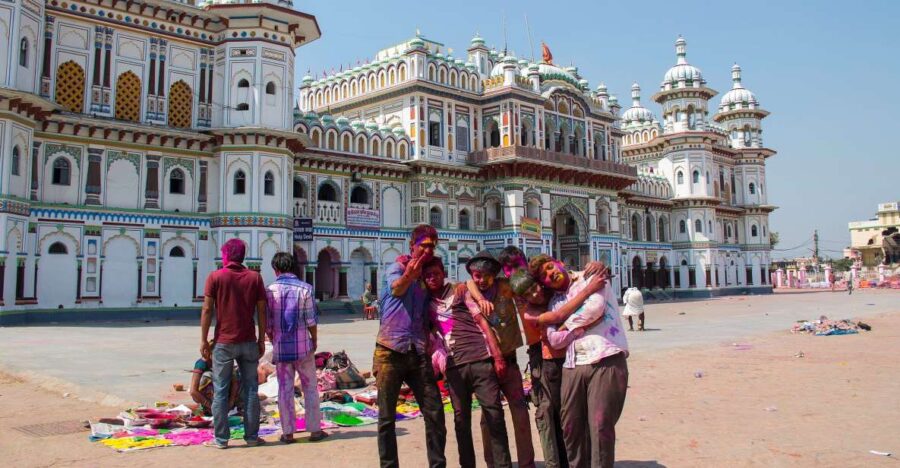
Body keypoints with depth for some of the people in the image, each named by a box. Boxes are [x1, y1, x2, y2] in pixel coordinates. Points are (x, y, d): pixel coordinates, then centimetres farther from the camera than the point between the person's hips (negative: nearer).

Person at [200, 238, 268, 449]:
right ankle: (252, 436, 13)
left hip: (224, 342, -2)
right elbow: (261, 311, 1)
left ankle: (221, 438, 10)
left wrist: (204, 340, -1)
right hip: (248, 342, 2)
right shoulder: (255, 277, 1)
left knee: (220, 391, 7)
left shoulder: (215, 277, -4)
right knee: (250, 390, 9)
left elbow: (207, 309, -7)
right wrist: (261, 339, 8)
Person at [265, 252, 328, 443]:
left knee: (285, 390, 8)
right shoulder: (304, 288, -6)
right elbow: (311, 320, -6)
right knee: (310, 388, 10)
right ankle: (314, 430, 14)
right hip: (303, 347, -1)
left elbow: (267, 323, -1)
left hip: (281, 347, 1)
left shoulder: (270, 290, -4)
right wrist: (314, 340, 8)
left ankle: (288, 432, 13)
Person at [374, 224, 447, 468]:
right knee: (386, 417, 3)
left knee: (435, 412, 2)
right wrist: (409, 276, -46)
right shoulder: (397, 268, 1)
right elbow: (396, 288, -23)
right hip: (390, 350, -4)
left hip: (418, 353, 4)